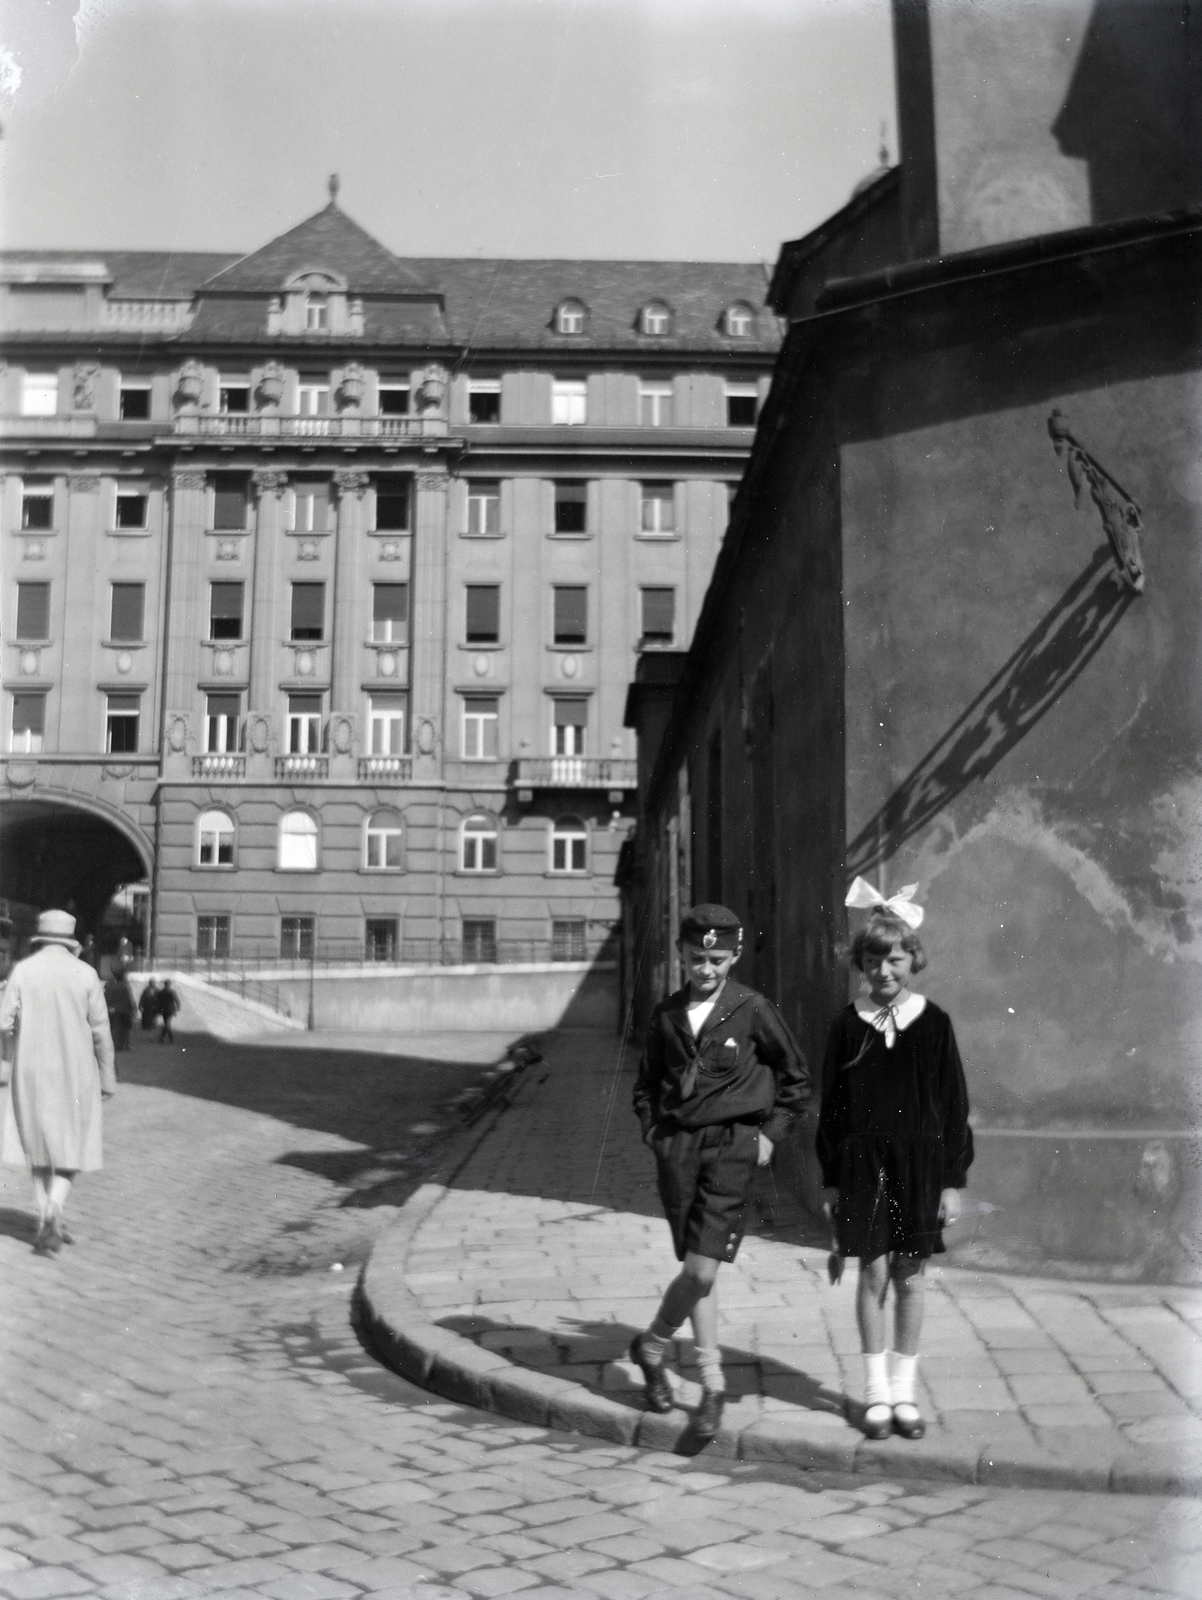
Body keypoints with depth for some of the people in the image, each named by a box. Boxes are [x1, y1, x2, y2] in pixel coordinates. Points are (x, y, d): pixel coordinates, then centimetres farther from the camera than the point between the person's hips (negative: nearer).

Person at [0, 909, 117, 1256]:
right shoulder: (86, 974, -5)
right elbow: (100, 1032, -5)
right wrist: (107, 1077, 4)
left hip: (32, 1073, 1)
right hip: (75, 1073, -1)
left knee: (40, 1146, 14)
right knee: (71, 1147, 9)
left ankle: (48, 1224, 13)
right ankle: (54, 1211, -14)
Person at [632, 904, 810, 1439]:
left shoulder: (753, 1010, -3)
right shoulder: (666, 1014, 7)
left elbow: (795, 1079, 7)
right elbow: (646, 1082, 20)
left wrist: (770, 1133, 2)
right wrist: (652, 1129, 7)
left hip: (731, 1144, -3)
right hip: (677, 1146, 3)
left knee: (702, 1269, -10)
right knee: (696, 1271, 8)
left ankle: (652, 1344, 15)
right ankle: (712, 1382, 22)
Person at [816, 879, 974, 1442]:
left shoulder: (933, 1023, -1)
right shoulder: (848, 1025, 0)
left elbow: (955, 1105, 2)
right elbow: (830, 1105, 5)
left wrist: (953, 1179, -1)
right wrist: (831, 1178, 3)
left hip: (920, 1163, 0)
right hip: (863, 1163, 0)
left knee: (910, 1277, 7)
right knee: (873, 1274, 3)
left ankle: (904, 1390, 21)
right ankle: (876, 1392, 16)